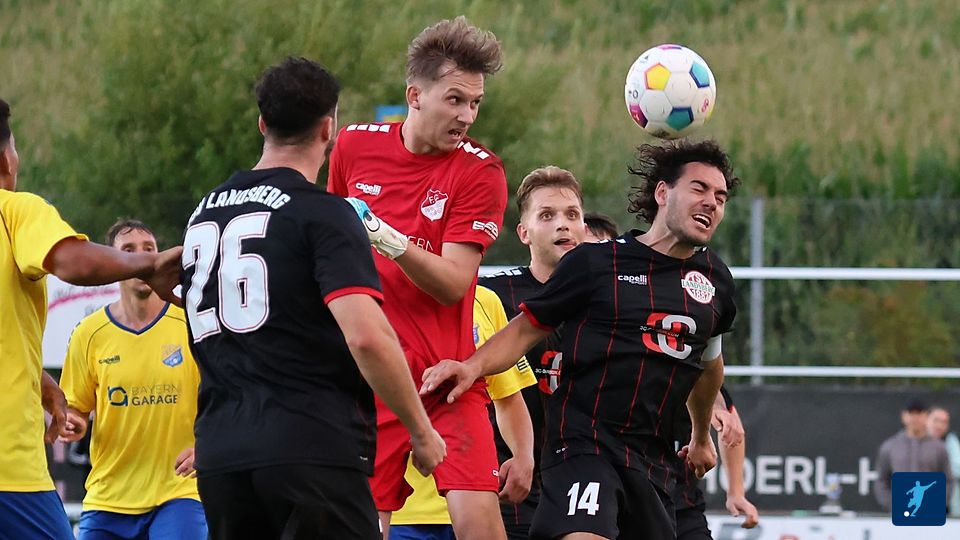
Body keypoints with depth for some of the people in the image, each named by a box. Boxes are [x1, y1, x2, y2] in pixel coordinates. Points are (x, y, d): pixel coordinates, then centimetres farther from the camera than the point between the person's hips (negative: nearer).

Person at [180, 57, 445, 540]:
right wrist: (421, 431, -7)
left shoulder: (204, 213, 16)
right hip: (311, 445, -7)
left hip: (218, 454, 7)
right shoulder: (322, 213, -7)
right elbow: (366, 336, -16)